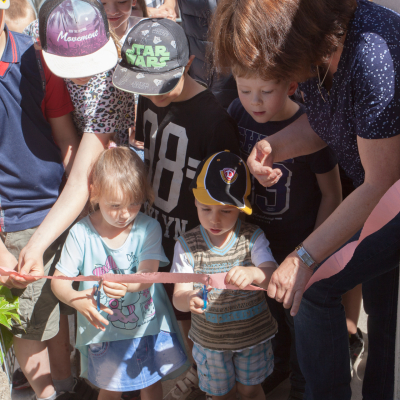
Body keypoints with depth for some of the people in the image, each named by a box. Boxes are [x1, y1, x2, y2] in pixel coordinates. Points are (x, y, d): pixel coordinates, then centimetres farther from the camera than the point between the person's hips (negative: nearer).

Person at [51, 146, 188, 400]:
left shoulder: (148, 228, -11)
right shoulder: (81, 233, -13)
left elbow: (148, 274, -21)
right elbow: (59, 281, -11)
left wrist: (127, 284, -45)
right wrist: (77, 299, -34)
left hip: (148, 324, 1)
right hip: (104, 330, 0)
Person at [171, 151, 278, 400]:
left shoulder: (252, 237, -11)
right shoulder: (187, 245, -12)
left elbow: (272, 275, -24)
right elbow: (178, 297, -16)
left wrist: (253, 273, -48)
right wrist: (188, 300, -41)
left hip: (253, 335, 0)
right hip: (210, 340, 1)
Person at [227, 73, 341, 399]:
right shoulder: (237, 113, -15)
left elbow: (331, 195, -15)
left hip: (297, 244, -4)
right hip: (254, 236, 4)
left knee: (299, 318, 15)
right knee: (268, 307, 26)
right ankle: (276, 364, 53)